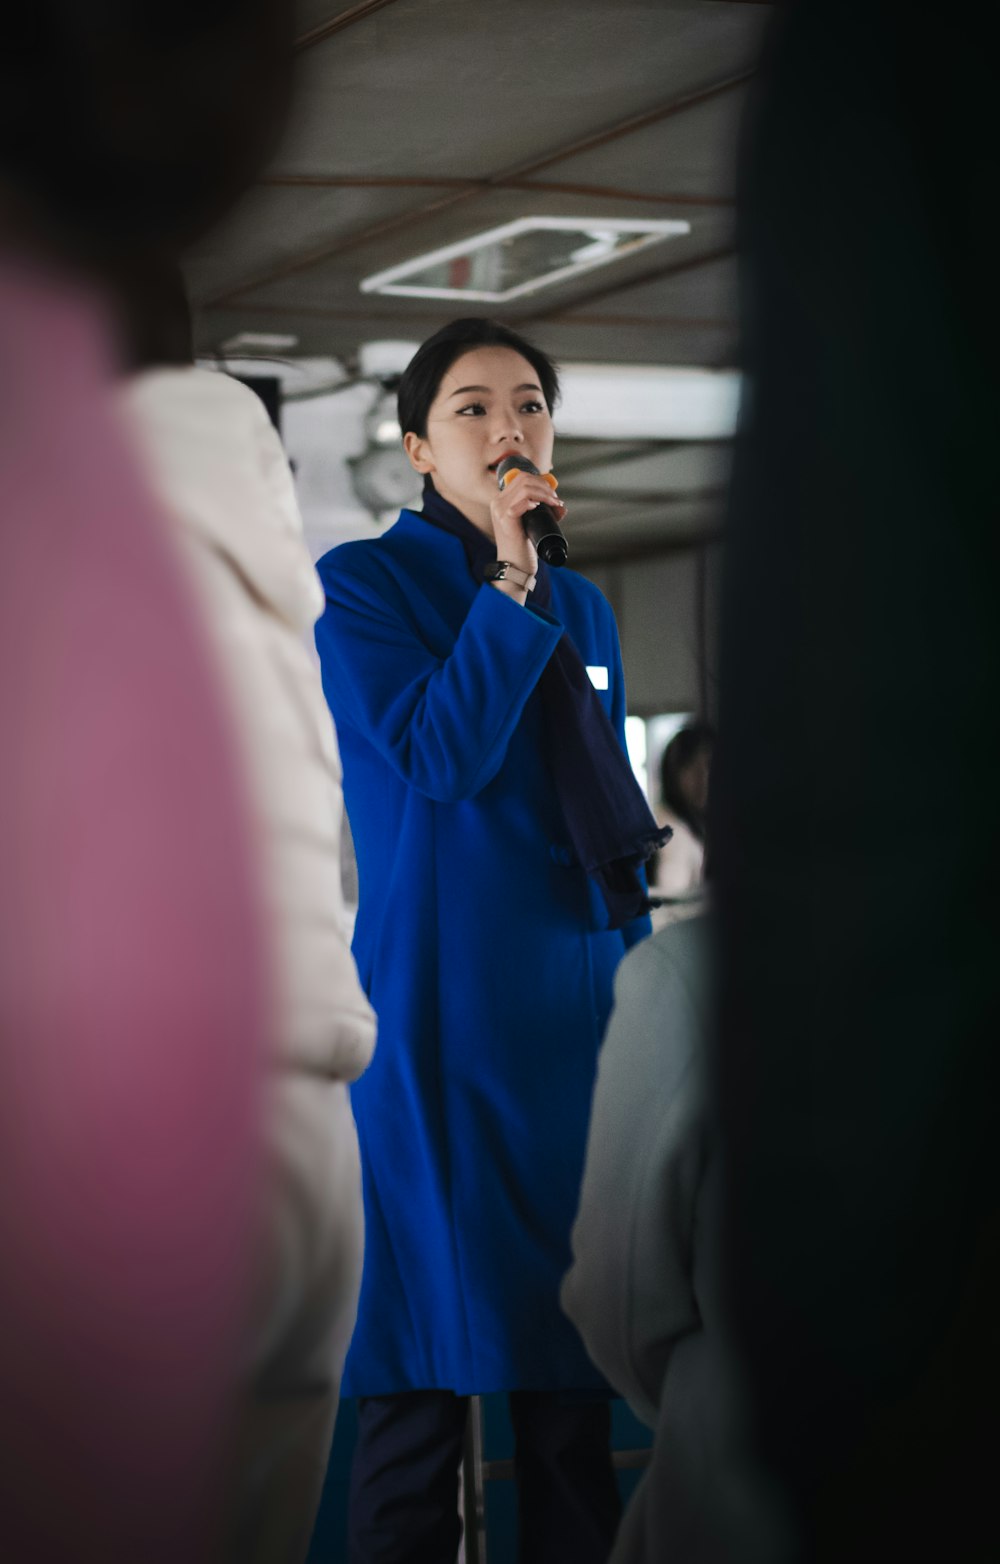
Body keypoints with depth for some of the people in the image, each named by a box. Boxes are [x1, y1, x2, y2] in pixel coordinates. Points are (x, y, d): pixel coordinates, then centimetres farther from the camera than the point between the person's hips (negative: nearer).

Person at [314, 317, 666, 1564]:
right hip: (439, 1022, -5)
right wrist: (510, 581, -14)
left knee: (574, 1367, 7)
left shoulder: (583, 608, 16)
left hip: (580, 1017, 5)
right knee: (428, 1367, -2)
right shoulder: (362, 584, -1)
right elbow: (438, 755, -16)